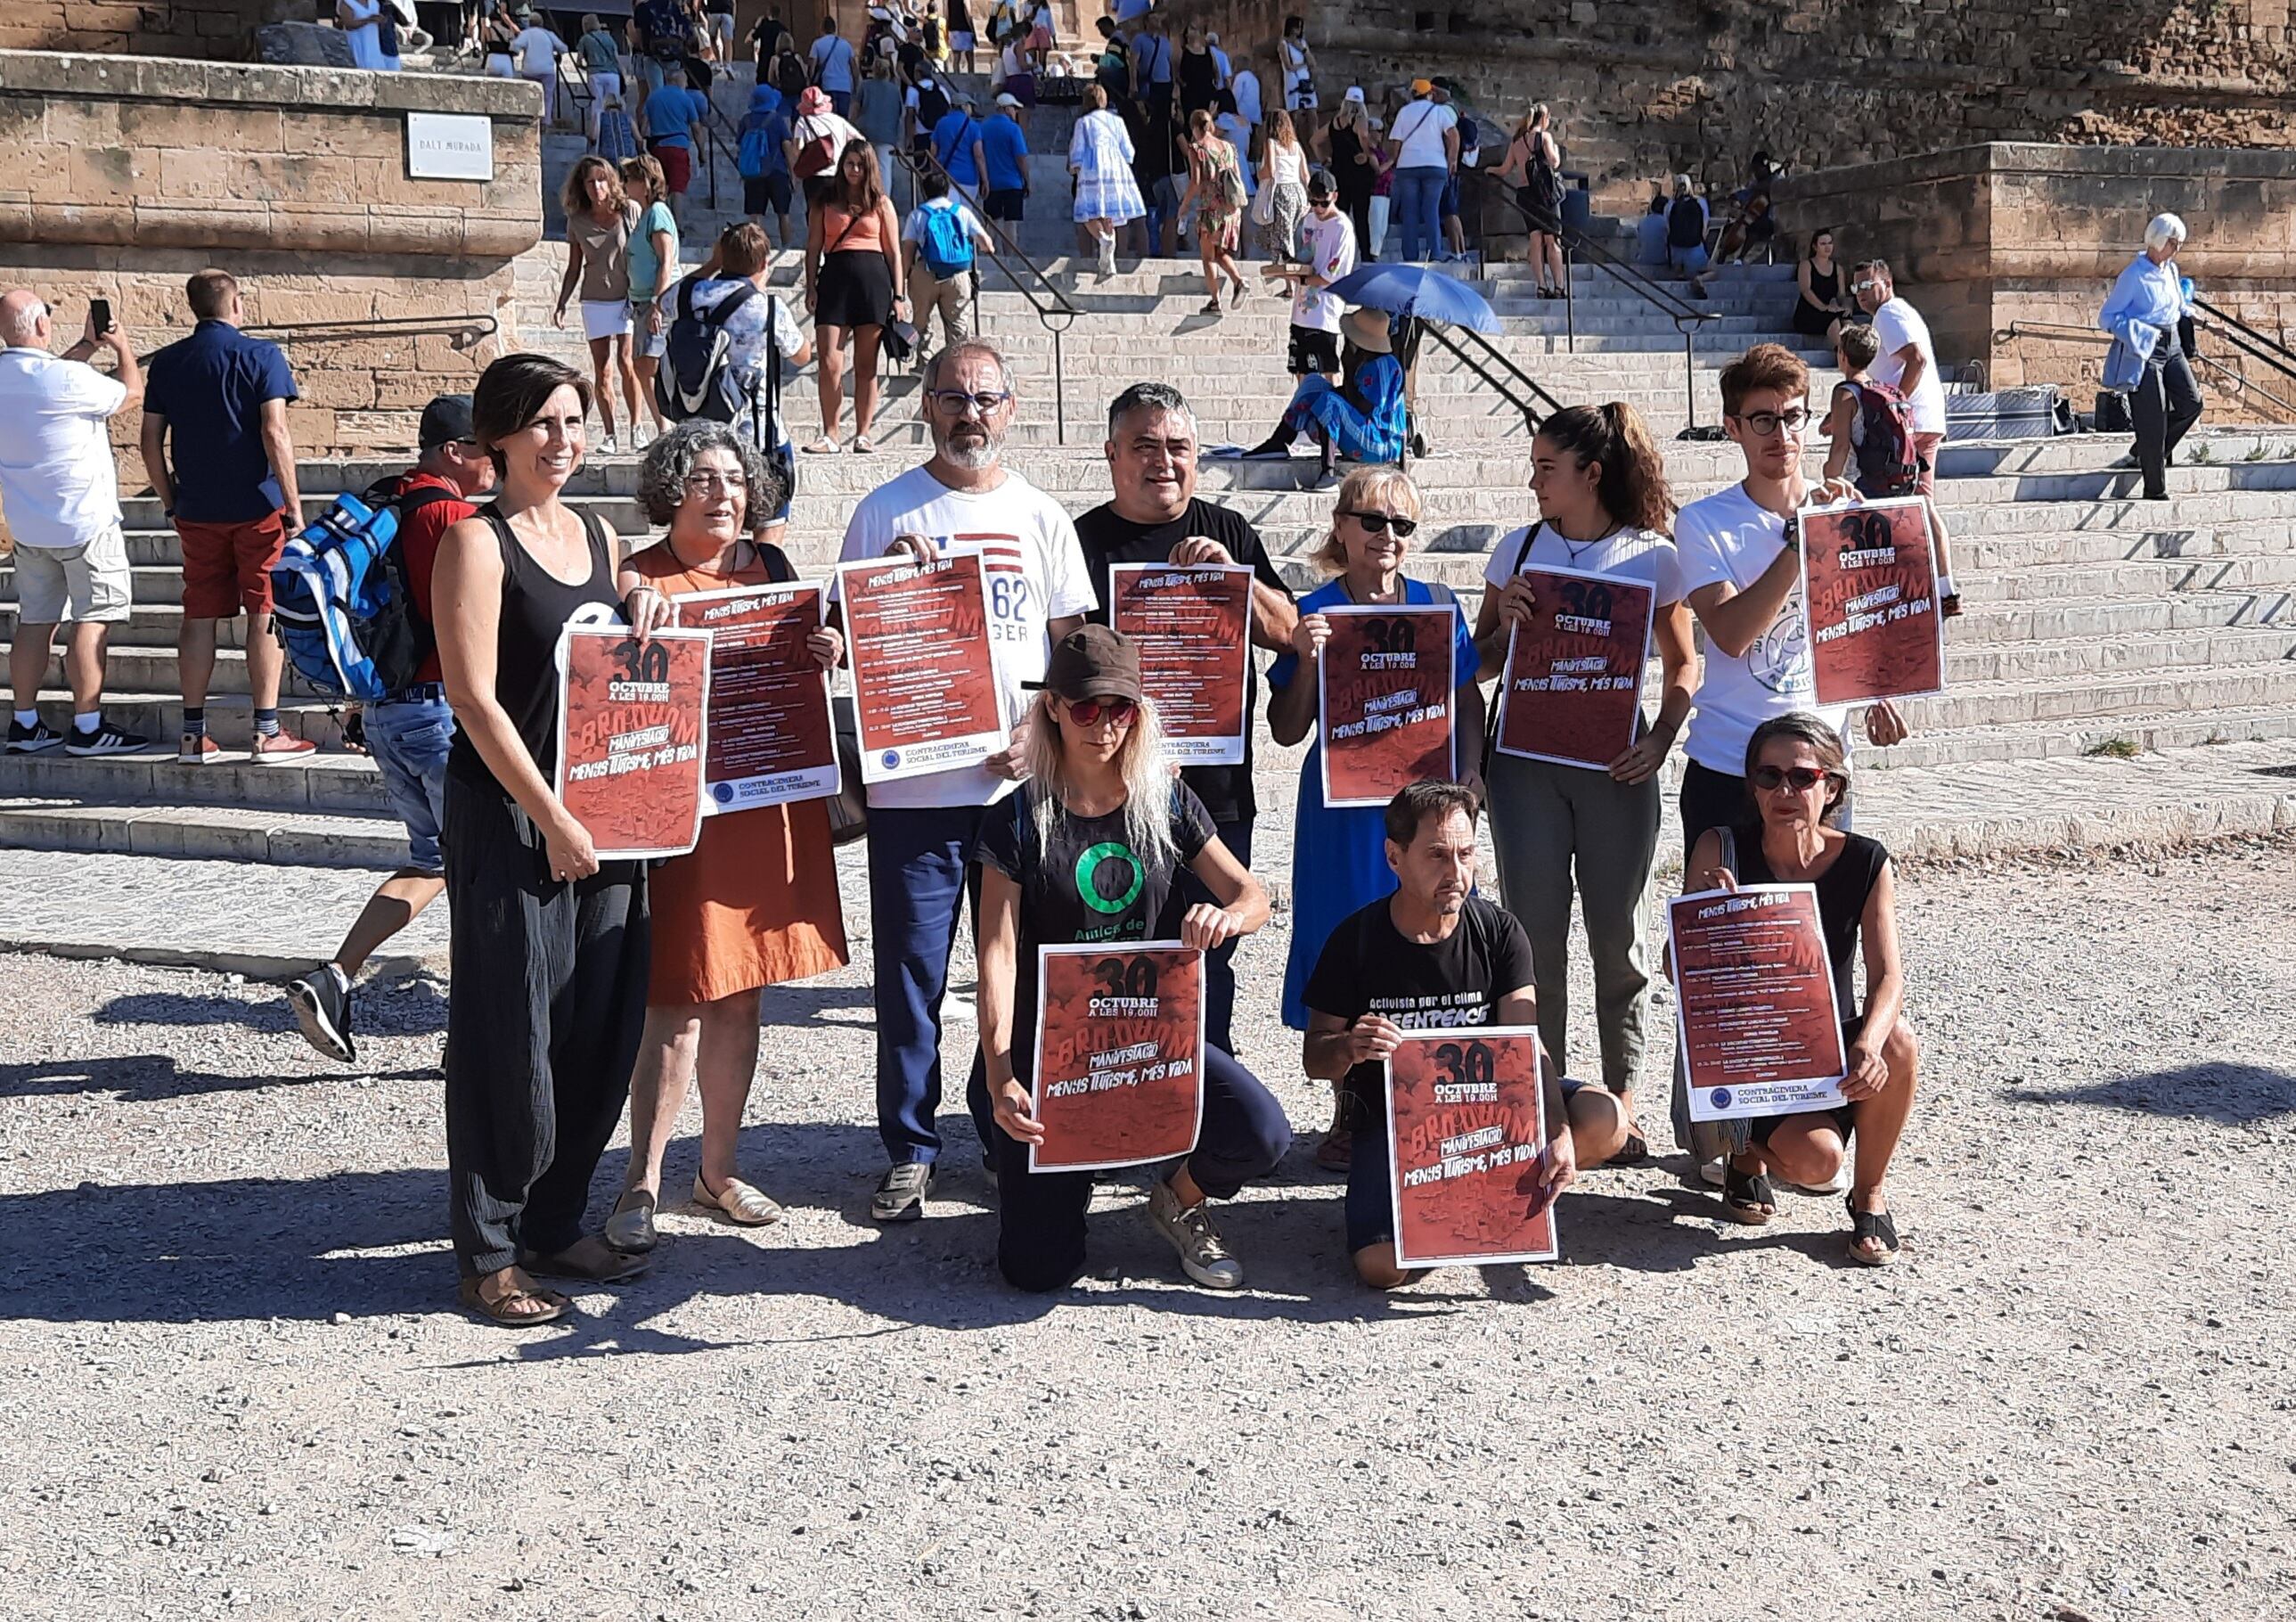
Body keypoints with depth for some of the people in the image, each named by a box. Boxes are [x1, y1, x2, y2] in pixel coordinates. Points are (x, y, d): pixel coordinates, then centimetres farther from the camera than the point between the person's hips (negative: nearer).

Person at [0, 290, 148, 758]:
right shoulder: (68, 379, -19)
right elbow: (132, 393, -4)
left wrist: (88, 345, 26)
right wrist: (123, 348, 12)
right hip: (84, 521, -7)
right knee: (92, 620, -2)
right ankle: (88, 727, -1)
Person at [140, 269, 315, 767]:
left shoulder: (166, 362, 6)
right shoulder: (260, 355, -6)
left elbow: (151, 442, 7)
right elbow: (275, 433, -14)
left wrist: (170, 502, 17)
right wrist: (294, 503, -9)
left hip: (197, 512, 4)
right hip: (258, 507, -4)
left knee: (200, 618, 8)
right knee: (264, 616, 1)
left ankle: (193, 735, 10)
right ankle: (267, 734, 1)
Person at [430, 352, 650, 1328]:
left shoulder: (597, 536, 14)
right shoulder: (478, 542, -7)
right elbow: (474, 698, -13)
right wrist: (551, 821, -14)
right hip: (509, 816, -7)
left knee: (600, 1027, 10)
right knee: (511, 1034, -2)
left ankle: (555, 1224, 24)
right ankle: (489, 1254, 9)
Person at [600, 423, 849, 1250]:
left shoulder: (769, 564, 12)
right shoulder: (640, 580, -4)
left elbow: (809, 649, 20)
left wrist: (829, 649, -1)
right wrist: (644, 618, -34)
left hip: (772, 801, 6)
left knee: (740, 992, 12)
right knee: (679, 999, -6)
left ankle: (720, 1168, 24)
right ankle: (641, 1183, 4)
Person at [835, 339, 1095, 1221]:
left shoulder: (1041, 516, 10)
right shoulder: (886, 512, 4)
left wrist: (1042, 732, -6)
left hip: (1021, 780, 2)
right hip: (913, 782, -2)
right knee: (910, 973, 2)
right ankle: (909, 1149, 13)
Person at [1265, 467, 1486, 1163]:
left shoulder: (1438, 604, 6)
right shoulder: (1314, 613, -1)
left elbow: (1468, 705, 12)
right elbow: (1287, 732, -3)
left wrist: (1465, 779, -1)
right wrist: (1307, 659, -17)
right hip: (1346, 808, -2)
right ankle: (1351, 1113, 16)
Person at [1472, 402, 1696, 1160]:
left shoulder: (1652, 556, 2)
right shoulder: (1519, 549, 6)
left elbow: (1683, 664, 8)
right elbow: (1480, 664, 11)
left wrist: (1660, 738, -9)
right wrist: (1503, 622, -10)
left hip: (1614, 764, -1)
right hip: (1526, 760, 1)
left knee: (1619, 934, 5)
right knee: (1535, 930, 1)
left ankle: (1620, 1097, 18)